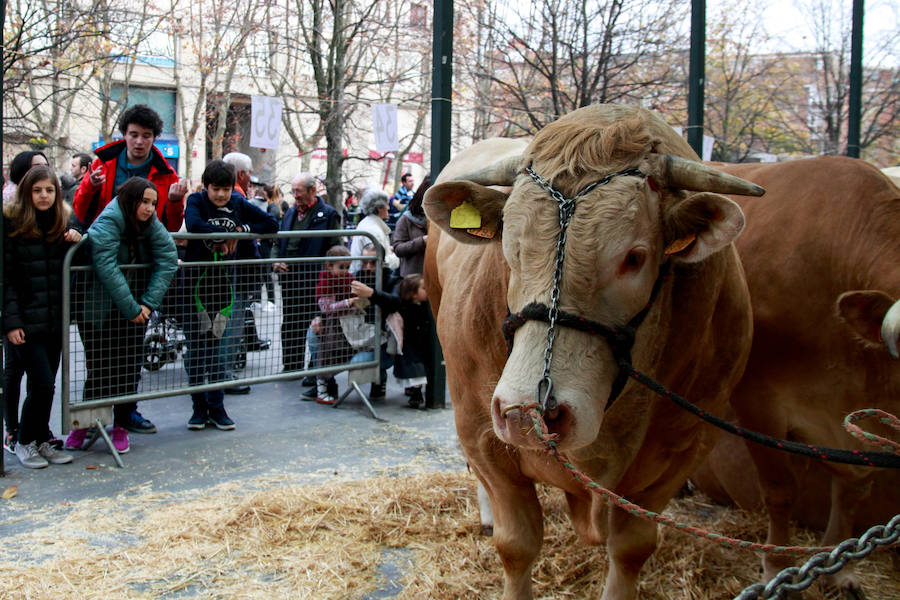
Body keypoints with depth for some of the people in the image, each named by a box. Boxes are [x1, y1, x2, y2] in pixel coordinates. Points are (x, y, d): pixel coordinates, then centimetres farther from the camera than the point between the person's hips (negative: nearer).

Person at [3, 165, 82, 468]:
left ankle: (42, 441, 23)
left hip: (55, 318, 4)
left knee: (46, 384, 9)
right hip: (26, 321, -4)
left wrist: (77, 242, -5)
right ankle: (24, 442, 12)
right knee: (43, 383, -8)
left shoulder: (65, 222, 8)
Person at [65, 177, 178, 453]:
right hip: (101, 311, -5)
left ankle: (122, 423, 15)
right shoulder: (107, 224, -19)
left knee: (130, 365, 4)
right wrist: (131, 309, -25)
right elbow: (107, 268, -27)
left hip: (135, 308, 5)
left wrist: (149, 302, -13)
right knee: (100, 365, 0)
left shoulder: (150, 224, -2)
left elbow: (168, 258, -6)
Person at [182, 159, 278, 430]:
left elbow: (271, 225, 1)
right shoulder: (196, 201, -5)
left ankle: (216, 406, 14)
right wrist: (226, 233, -19)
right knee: (195, 345, 3)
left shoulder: (239, 204, 4)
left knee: (218, 346, 6)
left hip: (224, 281, 2)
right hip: (196, 281, -2)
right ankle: (199, 407, 13)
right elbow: (194, 224, -27)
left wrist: (241, 230, -11)